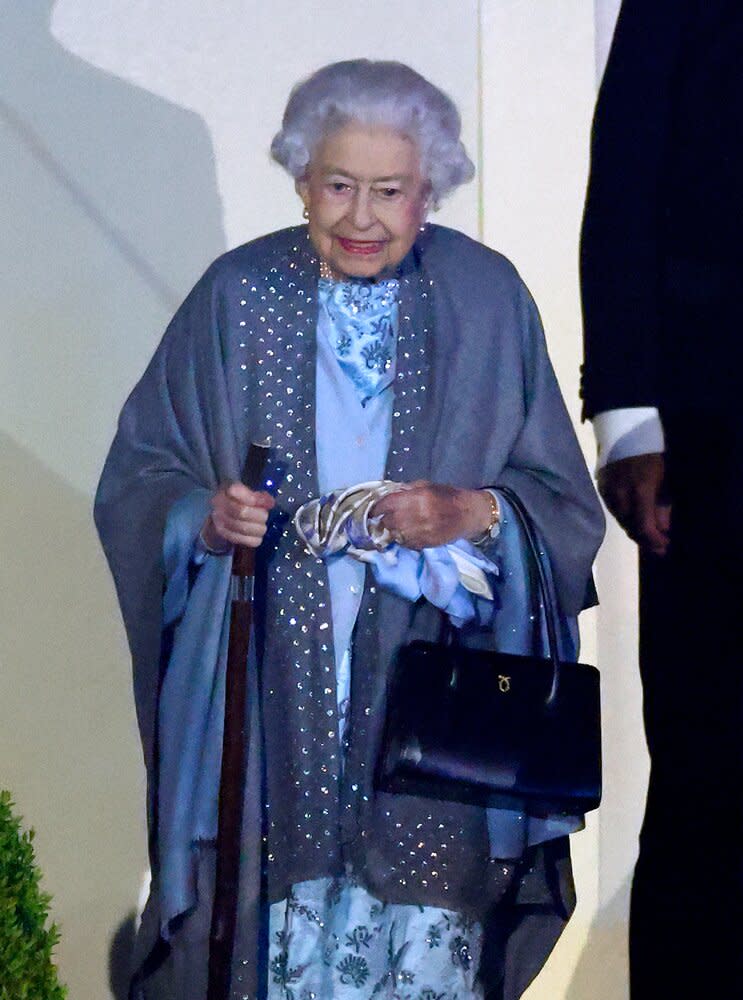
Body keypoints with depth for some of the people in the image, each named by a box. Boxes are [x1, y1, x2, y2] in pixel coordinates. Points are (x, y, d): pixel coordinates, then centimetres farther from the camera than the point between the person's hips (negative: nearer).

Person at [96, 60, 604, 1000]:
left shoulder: (486, 299, 0)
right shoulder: (238, 295, 1)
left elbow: (563, 501, 4)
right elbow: (137, 480, 5)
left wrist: (471, 515, -15)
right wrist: (205, 517, -15)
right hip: (270, 686, 0)